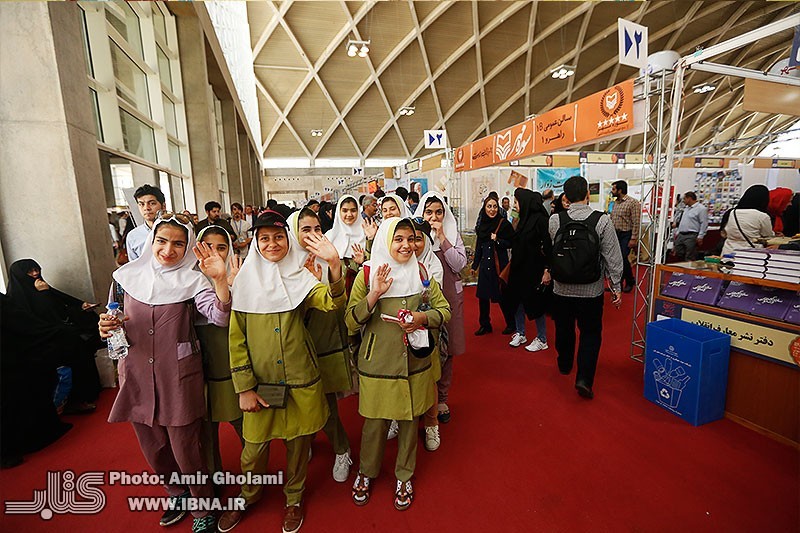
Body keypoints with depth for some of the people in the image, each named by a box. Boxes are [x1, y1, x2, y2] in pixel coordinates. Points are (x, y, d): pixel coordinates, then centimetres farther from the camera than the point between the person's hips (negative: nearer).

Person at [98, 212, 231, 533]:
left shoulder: (192, 280, -10)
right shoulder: (126, 276, 2)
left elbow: (220, 317, -25)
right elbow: (114, 321, 14)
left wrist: (220, 278, -40)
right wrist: (106, 327, -9)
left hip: (179, 379, -4)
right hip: (137, 376, 5)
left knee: (186, 451, 7)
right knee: (153, 449, 22)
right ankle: (178, 494, 50)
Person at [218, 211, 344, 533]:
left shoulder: (300, 278, -4)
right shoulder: (245, 282, -3)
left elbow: (332, 303, -23)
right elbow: (236, 339, -1)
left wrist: (335, 265, -42)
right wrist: (244, 388, -4)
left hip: (300, 380, 0)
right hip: (259, 381, 1)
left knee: (298, 442, 15)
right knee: (255, 445, 16)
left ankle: (294, 498, 43)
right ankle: (249, 495, 48)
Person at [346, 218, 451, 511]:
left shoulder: (421, 272, 1)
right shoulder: (367, 274, -7)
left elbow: (444, 309, 5)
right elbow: (351, 322, -9)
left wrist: (424, 317, -16)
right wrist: (374, 294, -24)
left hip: (415, 362, 3)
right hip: (377, 363, -2)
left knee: (409, 420, 17)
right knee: (375, 423, 12)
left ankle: (404, 476, 43)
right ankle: (366, 472, 43)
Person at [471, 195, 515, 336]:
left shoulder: (504, 223, -7)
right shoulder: (482, 224, 10)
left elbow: (511, 243, -7)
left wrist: (497, 240, -22)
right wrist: (475, 265, 21)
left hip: (499, 264, -5)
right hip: (485, 264, 5)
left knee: (503, 295, 3)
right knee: (483, 296, 8)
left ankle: (511, 323, 22)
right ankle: (485, 325, 22)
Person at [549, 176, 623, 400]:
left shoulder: (555, 220, -9)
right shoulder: (602, 220, -11)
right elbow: (613, 256, -7)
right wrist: (616, 287, 1)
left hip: (561, 288, 2)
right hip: (591, 291, -1)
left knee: (564, 329, 20)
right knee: (591, 333, 12)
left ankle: (565, 365, 41)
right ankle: (584, 379, 3)